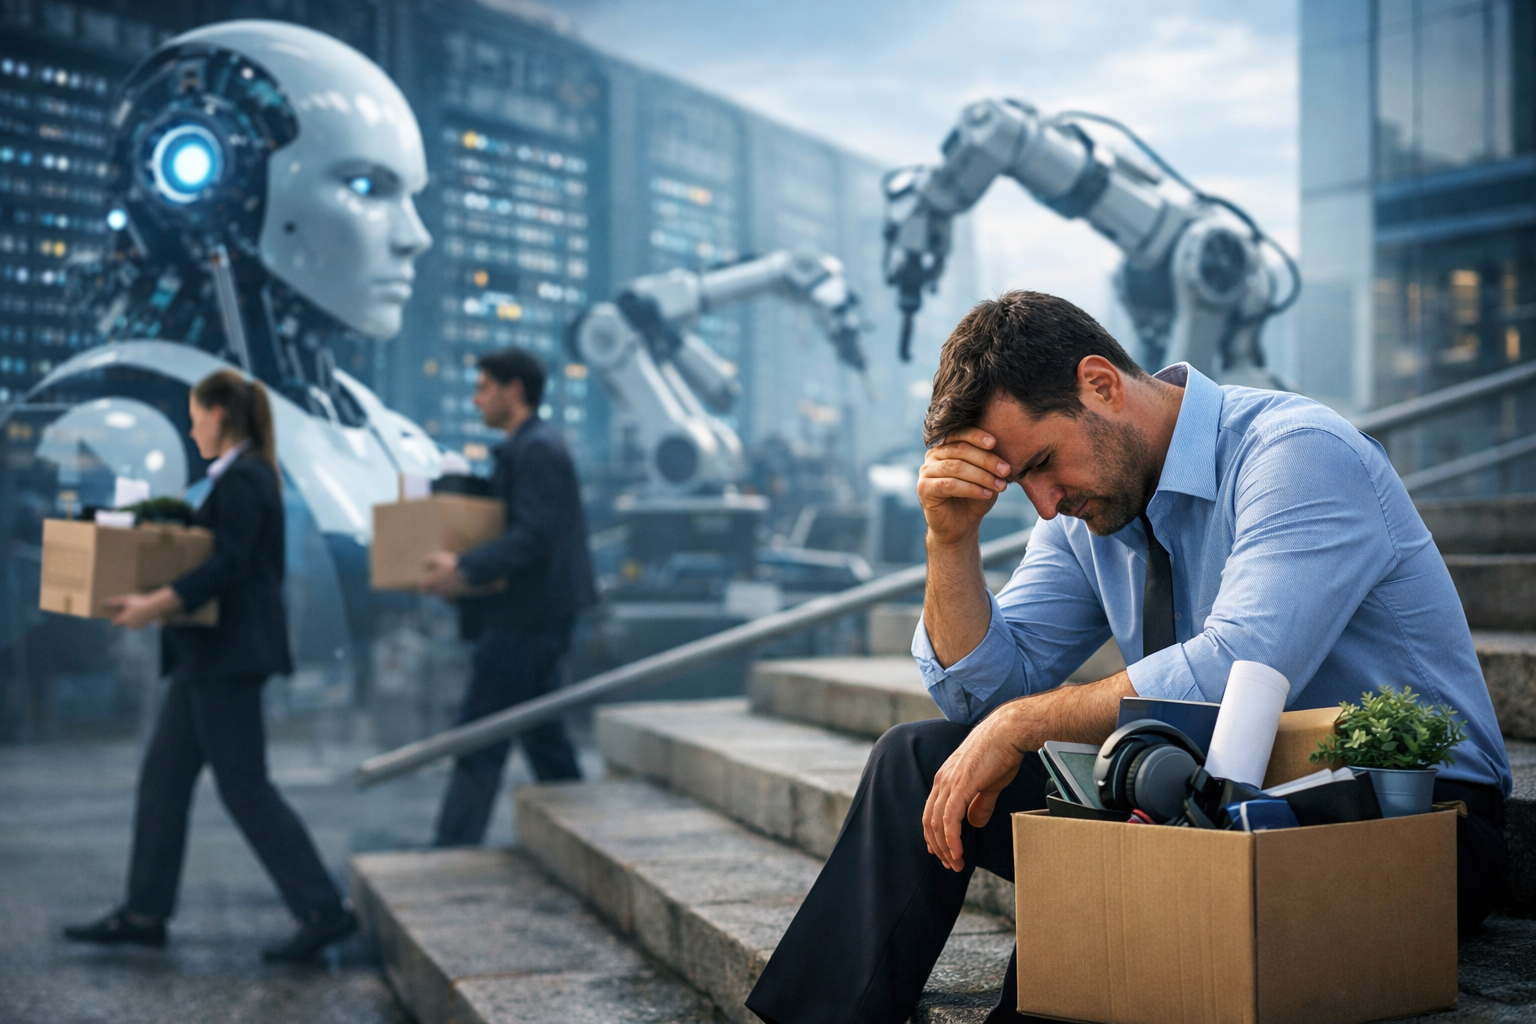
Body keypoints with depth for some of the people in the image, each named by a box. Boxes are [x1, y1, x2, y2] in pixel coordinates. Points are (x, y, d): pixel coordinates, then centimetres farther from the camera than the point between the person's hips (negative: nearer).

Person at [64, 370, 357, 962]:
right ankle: (144, 914, 21)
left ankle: (324, 912, -4)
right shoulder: (245, 475, 15)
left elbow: (227, 566, -24)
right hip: (212, 653, 11)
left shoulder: (242, 480, -15)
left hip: (230, 652, -11)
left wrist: (157, 605, -30)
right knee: (163, 779, 14)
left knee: (244, 786, -8)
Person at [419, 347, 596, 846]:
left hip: (524, 618, -11)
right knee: (543, 735, 15)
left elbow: (533, 537, -24)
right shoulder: (536, 446, 18)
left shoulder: (536, 450, -15)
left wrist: (465, 570, -29)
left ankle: (451, 851, -5)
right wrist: (465, 567, 14)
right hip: (537, 614, 11)